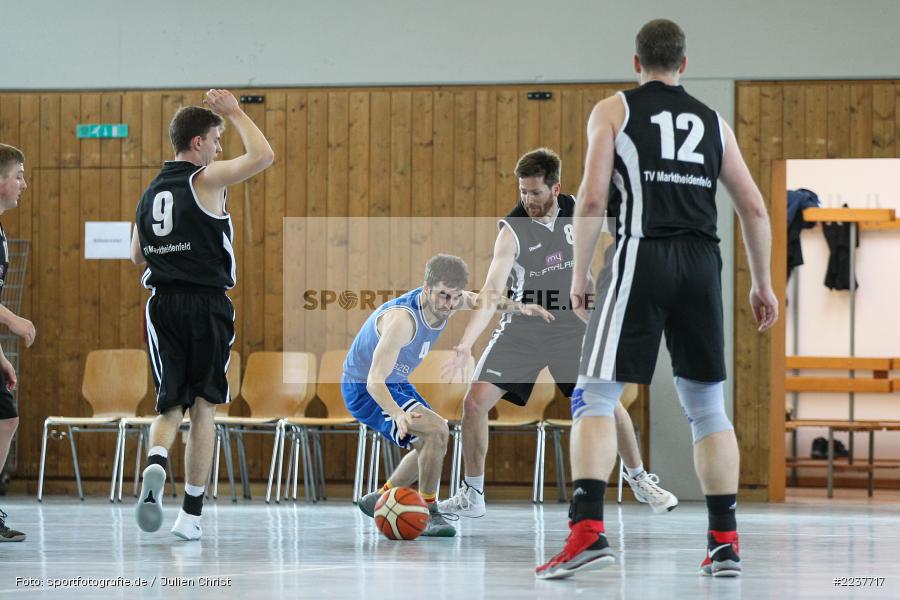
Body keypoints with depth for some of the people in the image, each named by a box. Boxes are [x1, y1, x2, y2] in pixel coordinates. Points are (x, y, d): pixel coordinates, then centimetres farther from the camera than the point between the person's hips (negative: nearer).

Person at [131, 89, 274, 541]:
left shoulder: (150, 193, 13)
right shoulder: (207, 180, -7)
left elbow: (137, 256, 20)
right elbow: (262, 155, -11)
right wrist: (234, 113, 1)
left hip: (162, 302, 5)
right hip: (206, 304, -5)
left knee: (171, 405, 10)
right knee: (203, 406, 5)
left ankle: (155, 463, -23)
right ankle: (191, 513, 5)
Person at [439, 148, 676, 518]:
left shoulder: (574, 211, -8)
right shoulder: (512, 231, -20)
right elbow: (492, 292, -29)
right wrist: (466, 343, -40)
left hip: (570, 325, 2)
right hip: (521, 329, -2)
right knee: (475, 401, -13)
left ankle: (639, 480, 20)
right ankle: (472, 496, 1)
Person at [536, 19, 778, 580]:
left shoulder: (612, 111, 6)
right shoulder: (713, 121, 18)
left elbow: (593, 198, -5)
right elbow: (754, 207, 15)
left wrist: (580, 273, 3)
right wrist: (763, 282, 23)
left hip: (643, 256, -4)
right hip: (702, 262, 4)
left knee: (595, 399, -3)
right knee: (708, 407, 13)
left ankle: (588, 531, -19)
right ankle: (725, 543, 11)